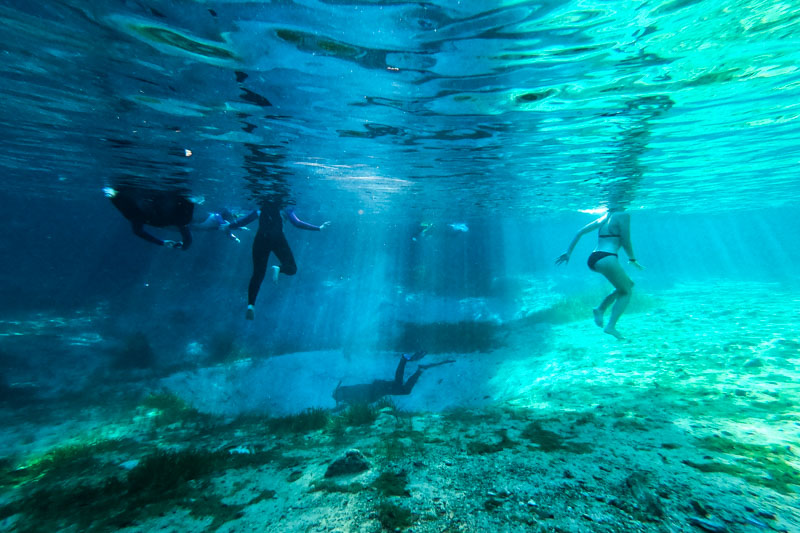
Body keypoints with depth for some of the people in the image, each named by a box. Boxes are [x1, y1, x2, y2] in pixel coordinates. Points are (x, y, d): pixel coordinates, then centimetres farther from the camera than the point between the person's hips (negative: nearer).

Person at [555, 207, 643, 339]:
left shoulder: (604, 217, 20)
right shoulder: (623, 215, -1)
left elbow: (580, 232, 18)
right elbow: (626, 242, -3)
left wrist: (569, 252, 18)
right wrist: (632, 259, 12)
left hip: (593, 259, 8)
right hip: (607, 258, -8)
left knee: (628, 285, 24)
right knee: (626, 292, 10)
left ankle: (601, 308, 8)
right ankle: (611, 326, 0)